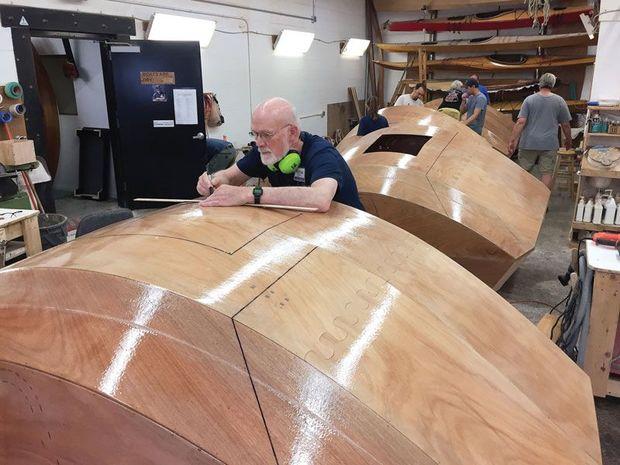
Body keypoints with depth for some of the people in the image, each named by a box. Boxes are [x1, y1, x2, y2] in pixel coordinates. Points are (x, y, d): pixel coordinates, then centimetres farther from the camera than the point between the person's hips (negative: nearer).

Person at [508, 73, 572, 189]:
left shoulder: (529, 100, -2)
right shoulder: (560, 101, 1)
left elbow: (520, 122, -10)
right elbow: (566, 125, 6)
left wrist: (513, 140, -8)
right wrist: (568, 141, 21)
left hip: (529, 143, 0)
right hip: (549, 144, 0)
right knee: (547, 173, 4)